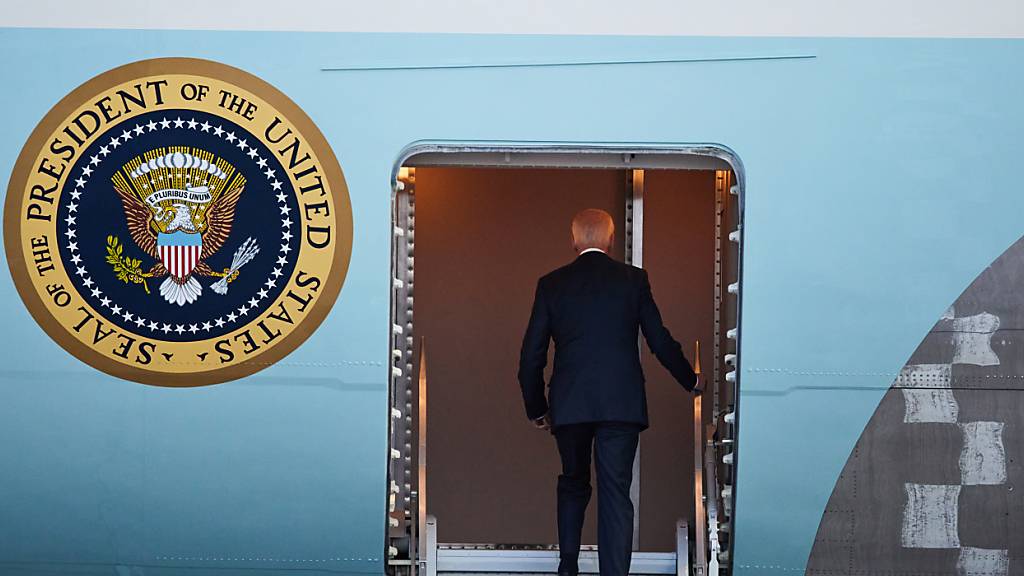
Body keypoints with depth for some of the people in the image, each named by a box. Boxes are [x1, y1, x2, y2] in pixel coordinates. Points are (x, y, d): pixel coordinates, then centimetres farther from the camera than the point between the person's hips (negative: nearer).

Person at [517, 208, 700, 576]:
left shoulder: (552, 284, 5)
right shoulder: (633, 279, 3)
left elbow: (531, 355, 6)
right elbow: (660, 341, 7)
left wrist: (537, 408, 18)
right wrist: (691, 381, 23)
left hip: (569, 404, 1)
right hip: (622, 404, -1)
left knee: (573, 484, 20)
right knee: (616, 493, -1)